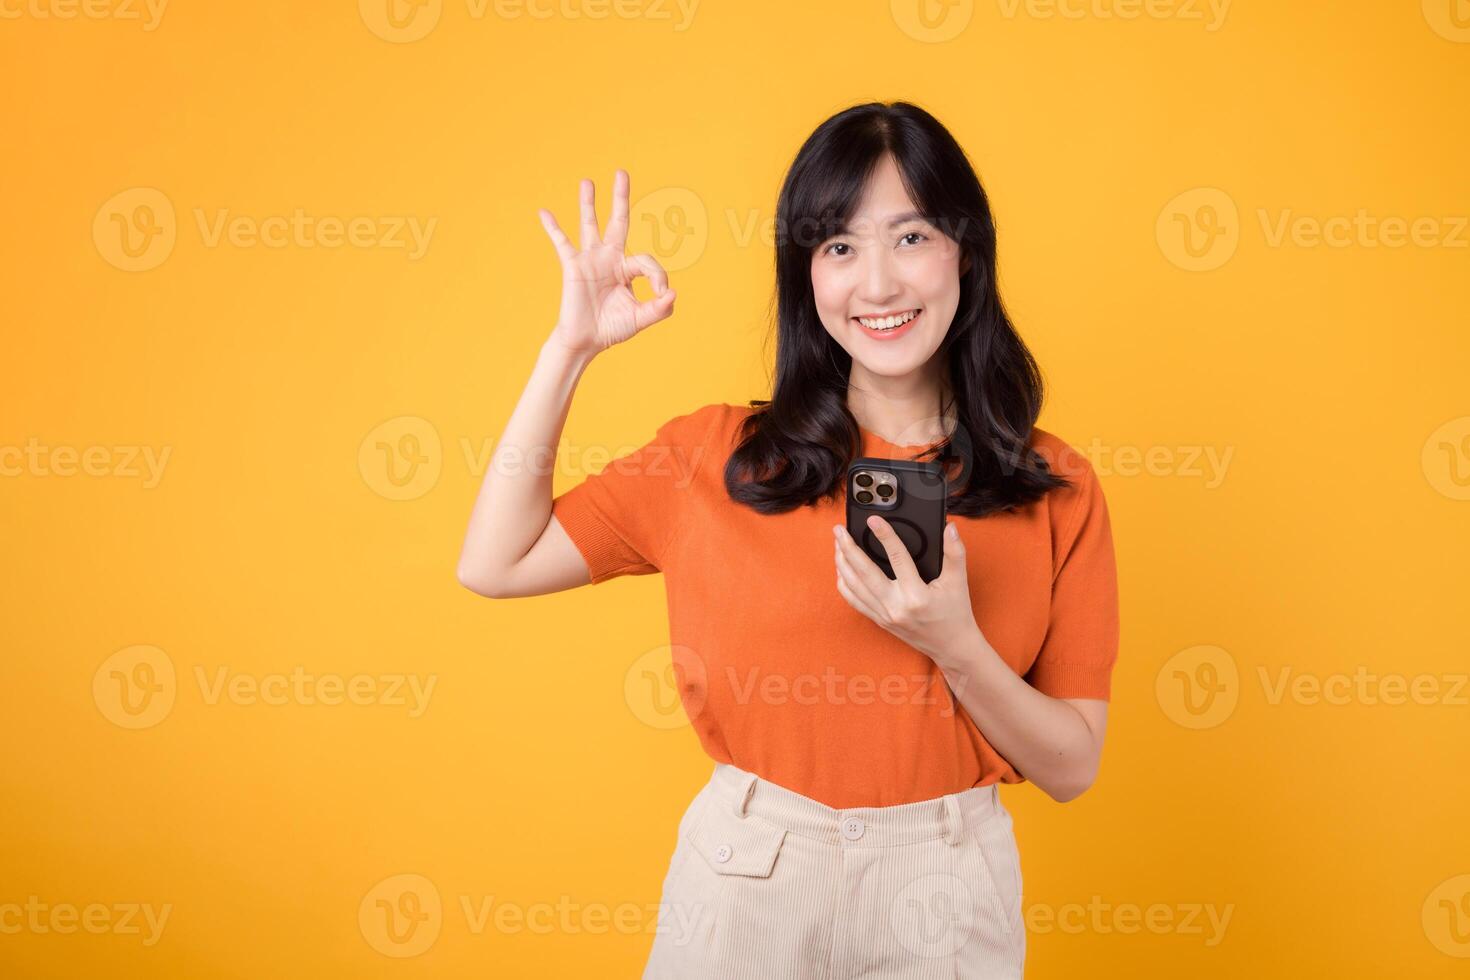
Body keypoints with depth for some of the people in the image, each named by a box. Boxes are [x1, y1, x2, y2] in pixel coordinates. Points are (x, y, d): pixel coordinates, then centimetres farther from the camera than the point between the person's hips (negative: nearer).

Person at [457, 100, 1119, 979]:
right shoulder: (720, 456, -4)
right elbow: (494, 565, -6)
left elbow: (1072, 767, -3)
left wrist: (955, 645, -22)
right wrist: (572, 346, -8)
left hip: (948, 897, 0)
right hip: (743, 878, 0)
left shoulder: (1055, 488, -6)